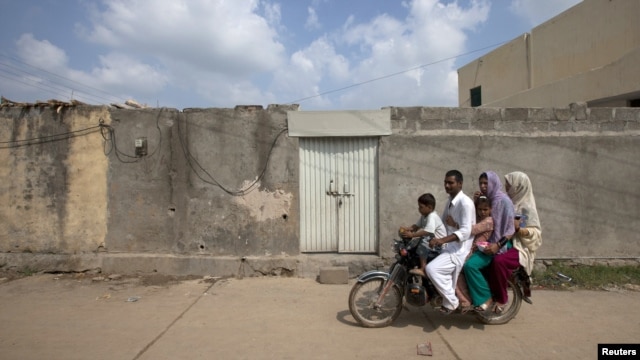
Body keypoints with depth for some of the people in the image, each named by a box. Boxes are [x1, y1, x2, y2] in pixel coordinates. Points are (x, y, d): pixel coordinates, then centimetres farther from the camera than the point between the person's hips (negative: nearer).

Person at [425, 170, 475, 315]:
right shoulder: (449, 201, 13)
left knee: (431, 269, -26)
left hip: (460, 249, -10)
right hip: (450, 246, 10)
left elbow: (466, 231, -25)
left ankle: (451, 302, -6)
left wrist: (442, 240, -35)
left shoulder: (465, 202, -16)